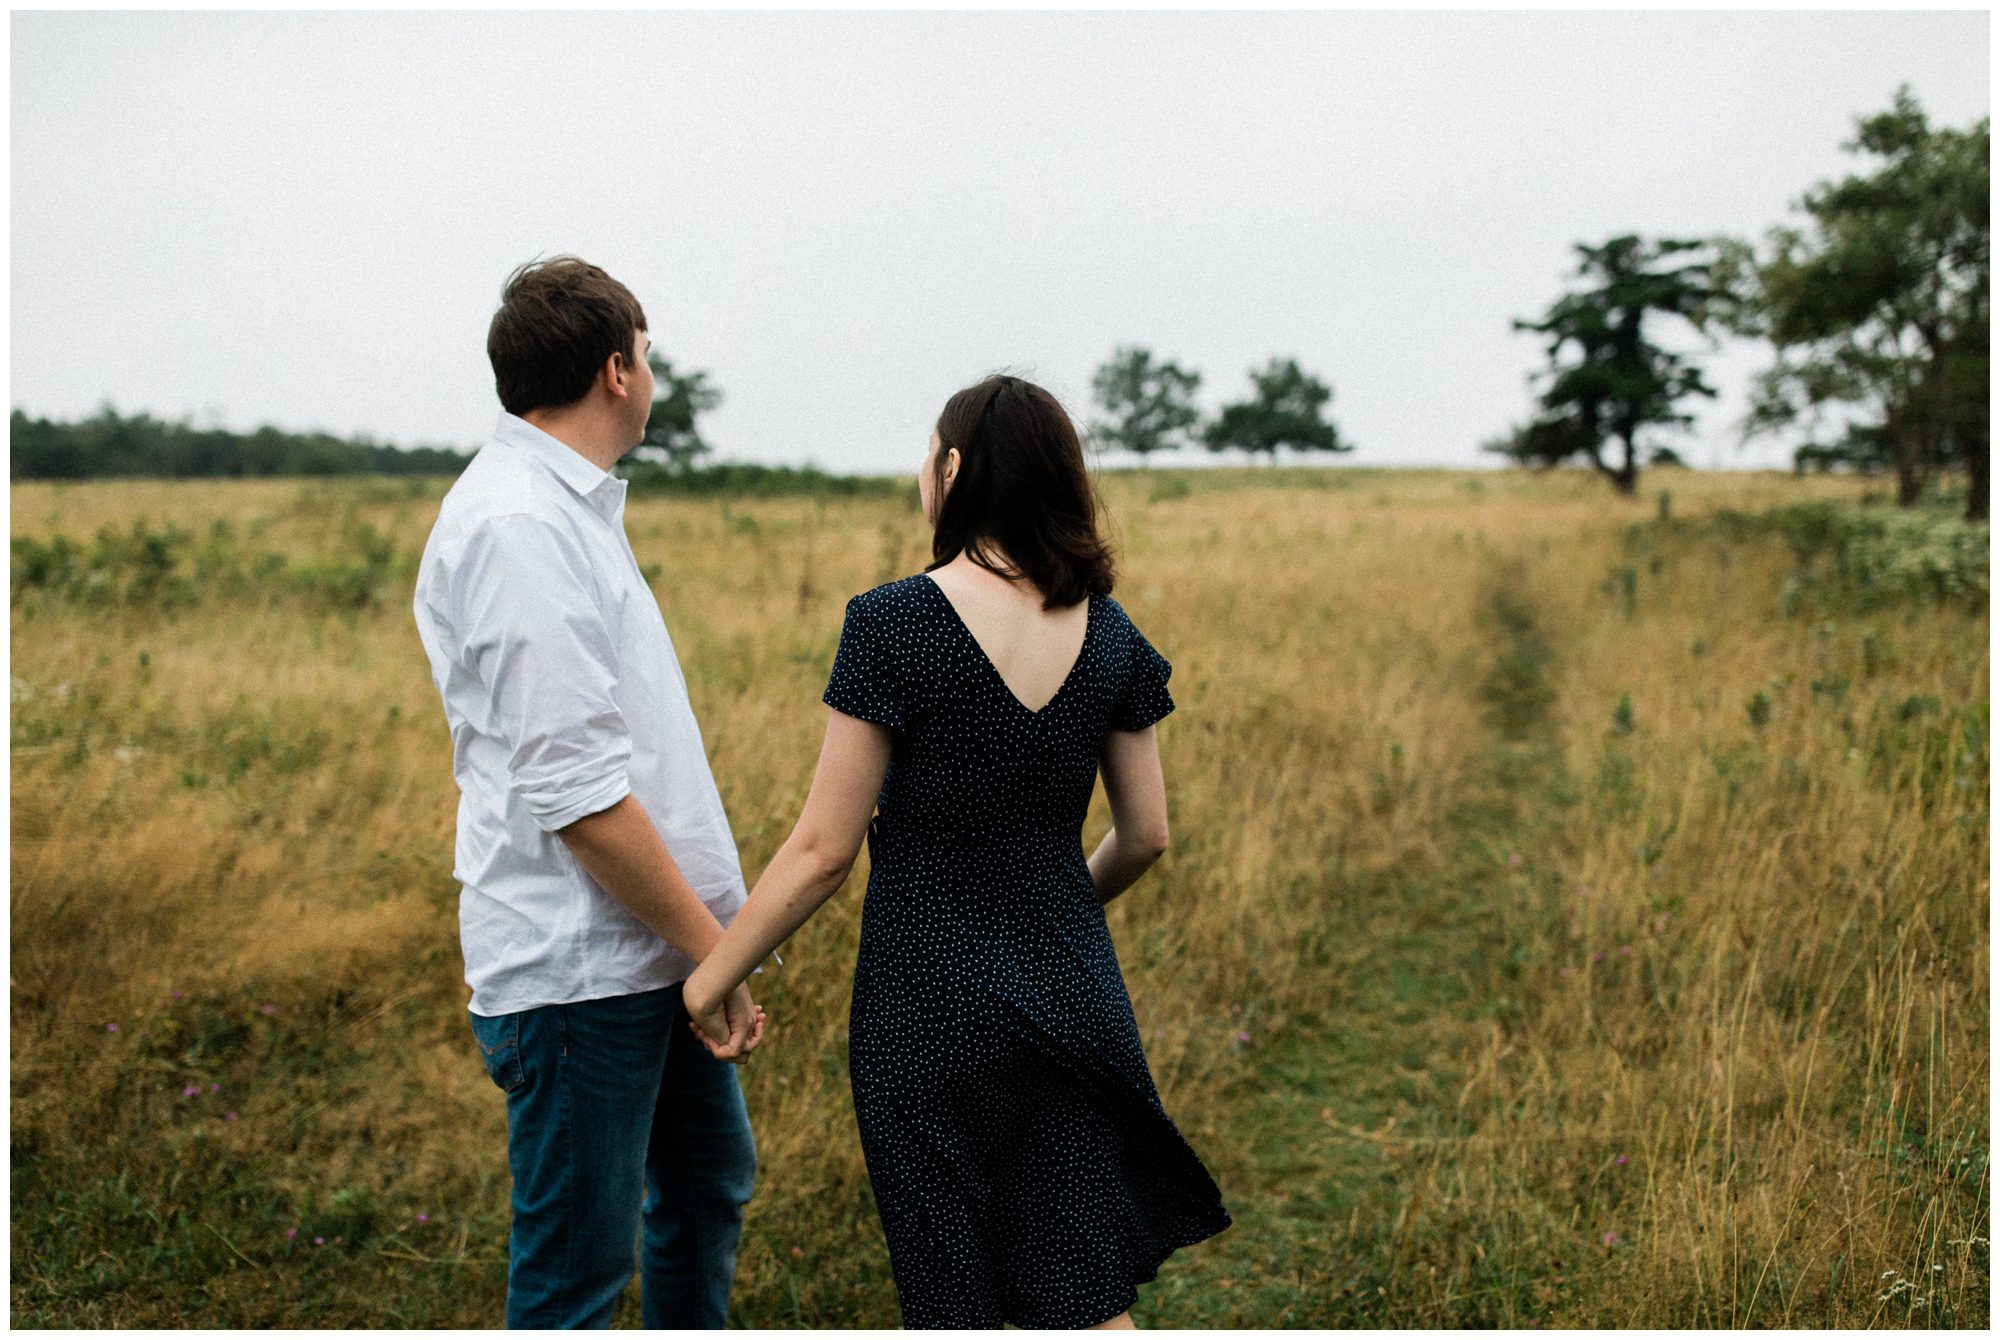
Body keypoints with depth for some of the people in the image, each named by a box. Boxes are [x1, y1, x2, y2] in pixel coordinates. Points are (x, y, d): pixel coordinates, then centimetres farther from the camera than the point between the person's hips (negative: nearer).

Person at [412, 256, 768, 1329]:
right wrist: (710, 942, -18)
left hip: (651, 951, 11)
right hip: (577, 969, -10)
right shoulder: (518, 525, -20)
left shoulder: (566, 505, 14)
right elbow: (572, 787, -25)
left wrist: (709, 926, 19)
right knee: (578, 1262, 2)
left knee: (708, 1180, 24)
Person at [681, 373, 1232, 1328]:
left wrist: (714, 972, 0)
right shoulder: (1105, 631, 0)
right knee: (1087, 1303, 13)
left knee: (955, 1305, 11)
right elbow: (1146, 836, 7)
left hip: (930, 1007, -4)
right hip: (1071, 995, 5)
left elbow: (825, 848, -13)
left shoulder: (894, 624, -15)